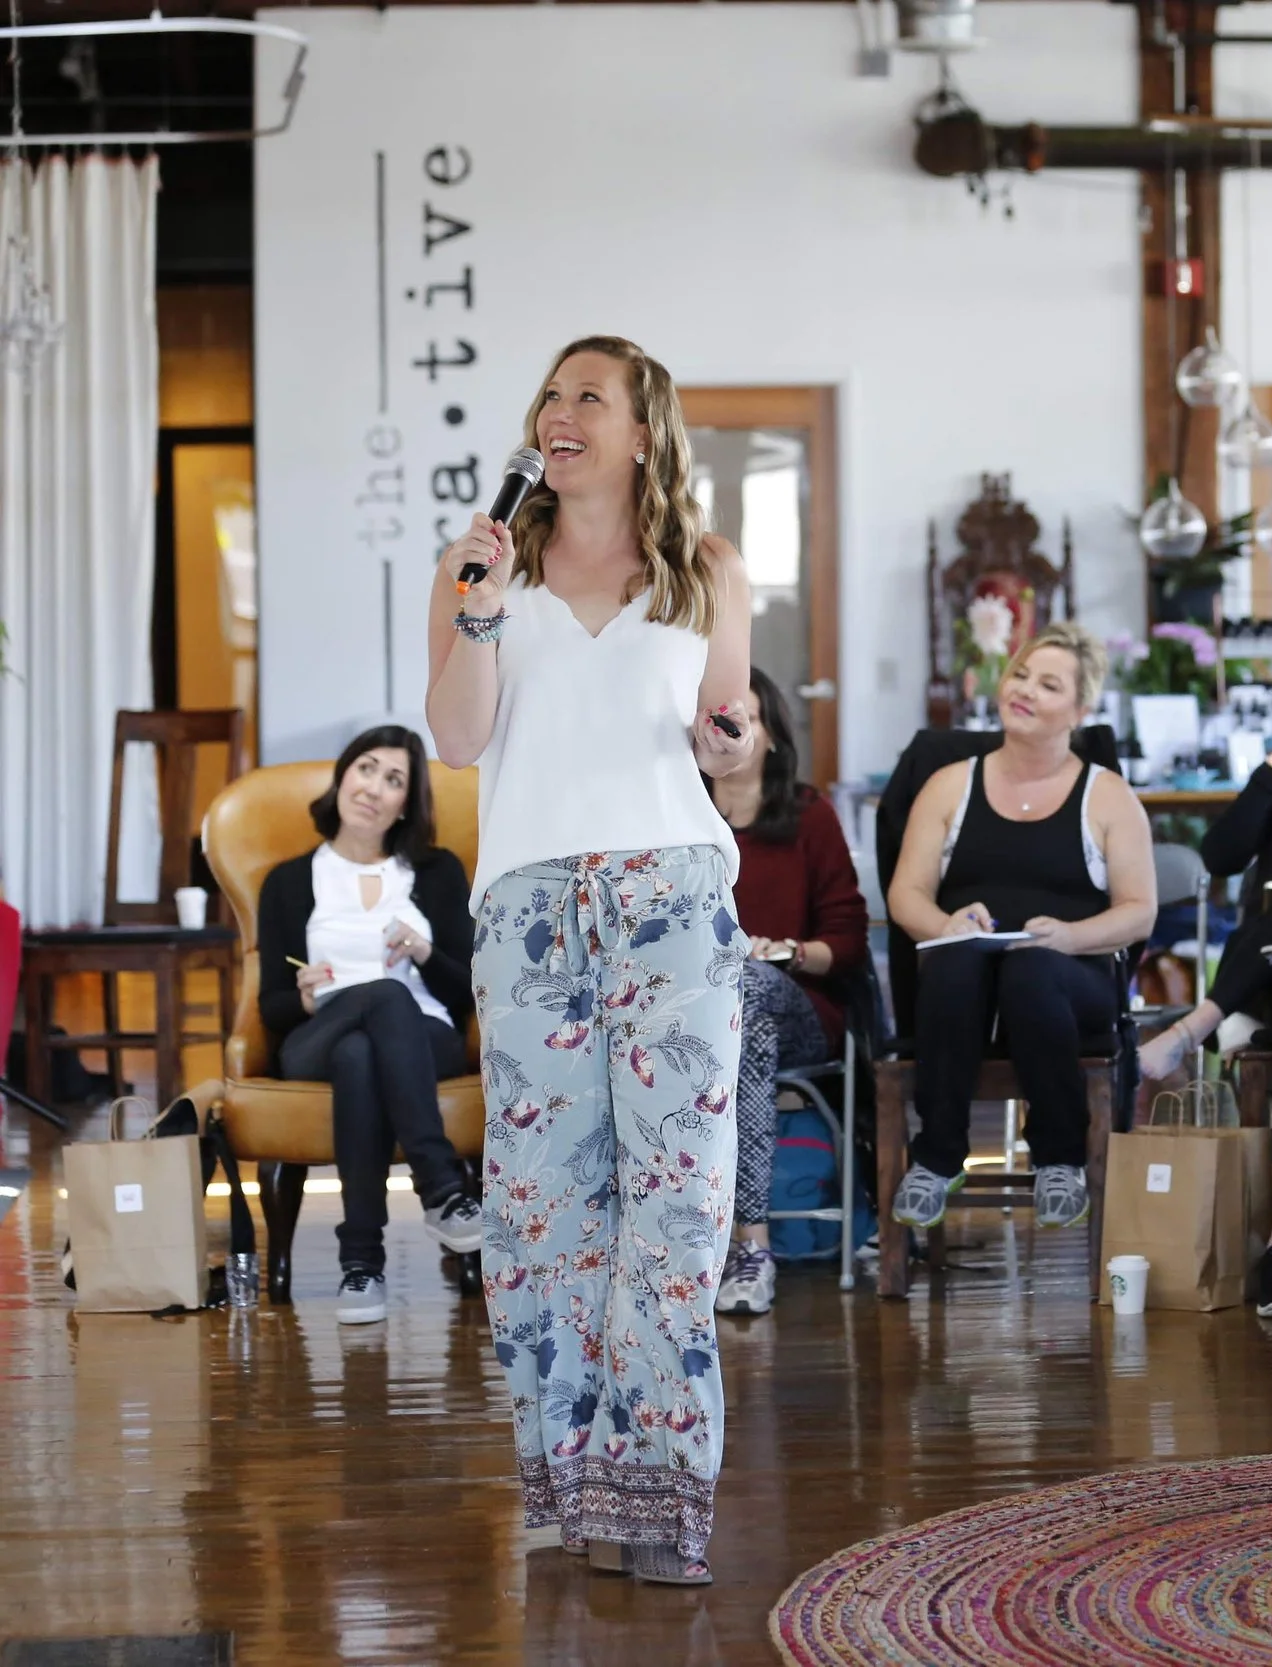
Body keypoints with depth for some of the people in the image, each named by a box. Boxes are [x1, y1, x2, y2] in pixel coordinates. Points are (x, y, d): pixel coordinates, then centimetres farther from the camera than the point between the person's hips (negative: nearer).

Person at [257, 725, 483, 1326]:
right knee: (387, 995, -39)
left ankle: (361, 1261, -46)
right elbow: (272, 1009, 7)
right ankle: (442, 1191, -45)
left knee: (360, 1055, -40)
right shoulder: (290, 881, 15)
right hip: (315, 1047, 0)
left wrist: (427, 954, -11)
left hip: (425, 1042, 1)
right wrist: (305, 1001, -16)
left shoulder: (438, 872, 16)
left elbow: (466, 997, 9)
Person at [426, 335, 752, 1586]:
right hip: (529, 893, 1)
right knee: (545, 1175, -3)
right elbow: (456, 739, 2)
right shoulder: (482, 564, 12)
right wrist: (482, 606, -10)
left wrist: (729, 745, -2)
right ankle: (571, 1464, 5)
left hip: (674, 885, -1)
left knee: (676, 1162, -10)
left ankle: (652, 1481, -11)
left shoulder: (710, 576, 13)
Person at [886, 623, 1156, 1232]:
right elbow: (905, 895, 10)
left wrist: (1068, 936, -16)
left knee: (1030, 969, -38)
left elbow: (1139, 910, 4)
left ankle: (1061, 1160, -20)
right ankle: (934, 1159, -29)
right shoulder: (951, 786, 16)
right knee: (957, 958, -36)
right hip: (963, 976, 1)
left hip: (1073, 980, -1)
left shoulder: (1107, 796, 11)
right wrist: (946, 924, -14)